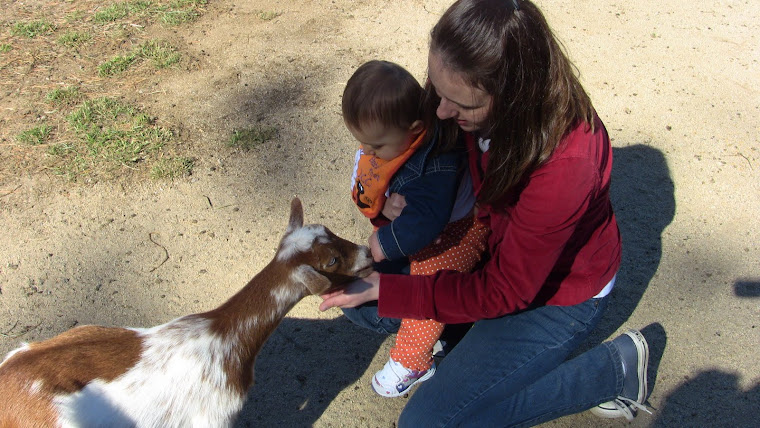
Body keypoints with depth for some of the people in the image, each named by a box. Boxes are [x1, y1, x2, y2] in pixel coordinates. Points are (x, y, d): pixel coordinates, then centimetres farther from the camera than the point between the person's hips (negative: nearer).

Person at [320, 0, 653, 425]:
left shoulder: (564, 164, -38)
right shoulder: (475, 103, -20)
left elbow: (502, 292, -27)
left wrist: (385, 289, -26)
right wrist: (404, 196, -18)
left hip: (554, 294, -6)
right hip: (493, 247, 7)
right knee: (357, 297, 1)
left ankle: (613, 369, -1)